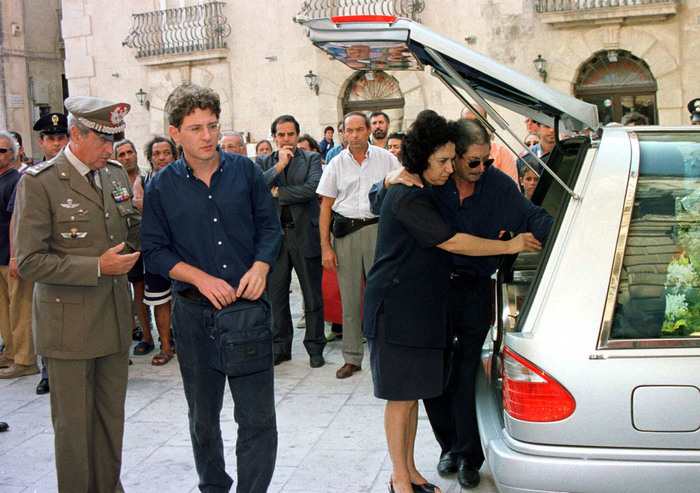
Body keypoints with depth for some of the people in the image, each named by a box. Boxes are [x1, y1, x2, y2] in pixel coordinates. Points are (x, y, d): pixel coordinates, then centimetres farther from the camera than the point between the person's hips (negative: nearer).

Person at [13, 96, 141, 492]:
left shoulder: (117, 174, 9)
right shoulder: (39, 182, -10)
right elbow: (29, 261, -14)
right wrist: (97, 267, -19)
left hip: (116, 320, 6)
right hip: (68, 325, -5)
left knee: (112, 417, 15)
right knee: (73, 423, 6)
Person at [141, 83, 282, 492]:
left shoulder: (245, 170, 3)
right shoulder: (162, 186, 1)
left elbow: (270, 225, 7)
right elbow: (155, 250, 0)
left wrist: (260, 267, -11)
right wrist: (202, 278, -13)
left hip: (249, 305, 0)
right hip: (194, 311, 1)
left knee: (258, 415, -2)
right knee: (203, 415, 15)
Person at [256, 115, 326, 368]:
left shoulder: (311, 158, 4)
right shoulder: (263, 162, 10)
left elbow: (313, 188, -13)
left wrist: (277, 192, -8)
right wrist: (280, 165, -11)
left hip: (305, 234, -2)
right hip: (275, 235, 2)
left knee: (313, 295, 4)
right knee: (276, 295, 9)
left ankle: (315, 347, 16)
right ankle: (281, 347, 22)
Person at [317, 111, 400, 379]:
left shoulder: (386, 159, 7)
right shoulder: (336, 164, 9)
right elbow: (326, 206, 7)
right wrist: (325, 246, 0)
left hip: (378, 228, -1)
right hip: (345, 232, 1)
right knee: (349, 297, 3)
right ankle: (352, 358, 12)